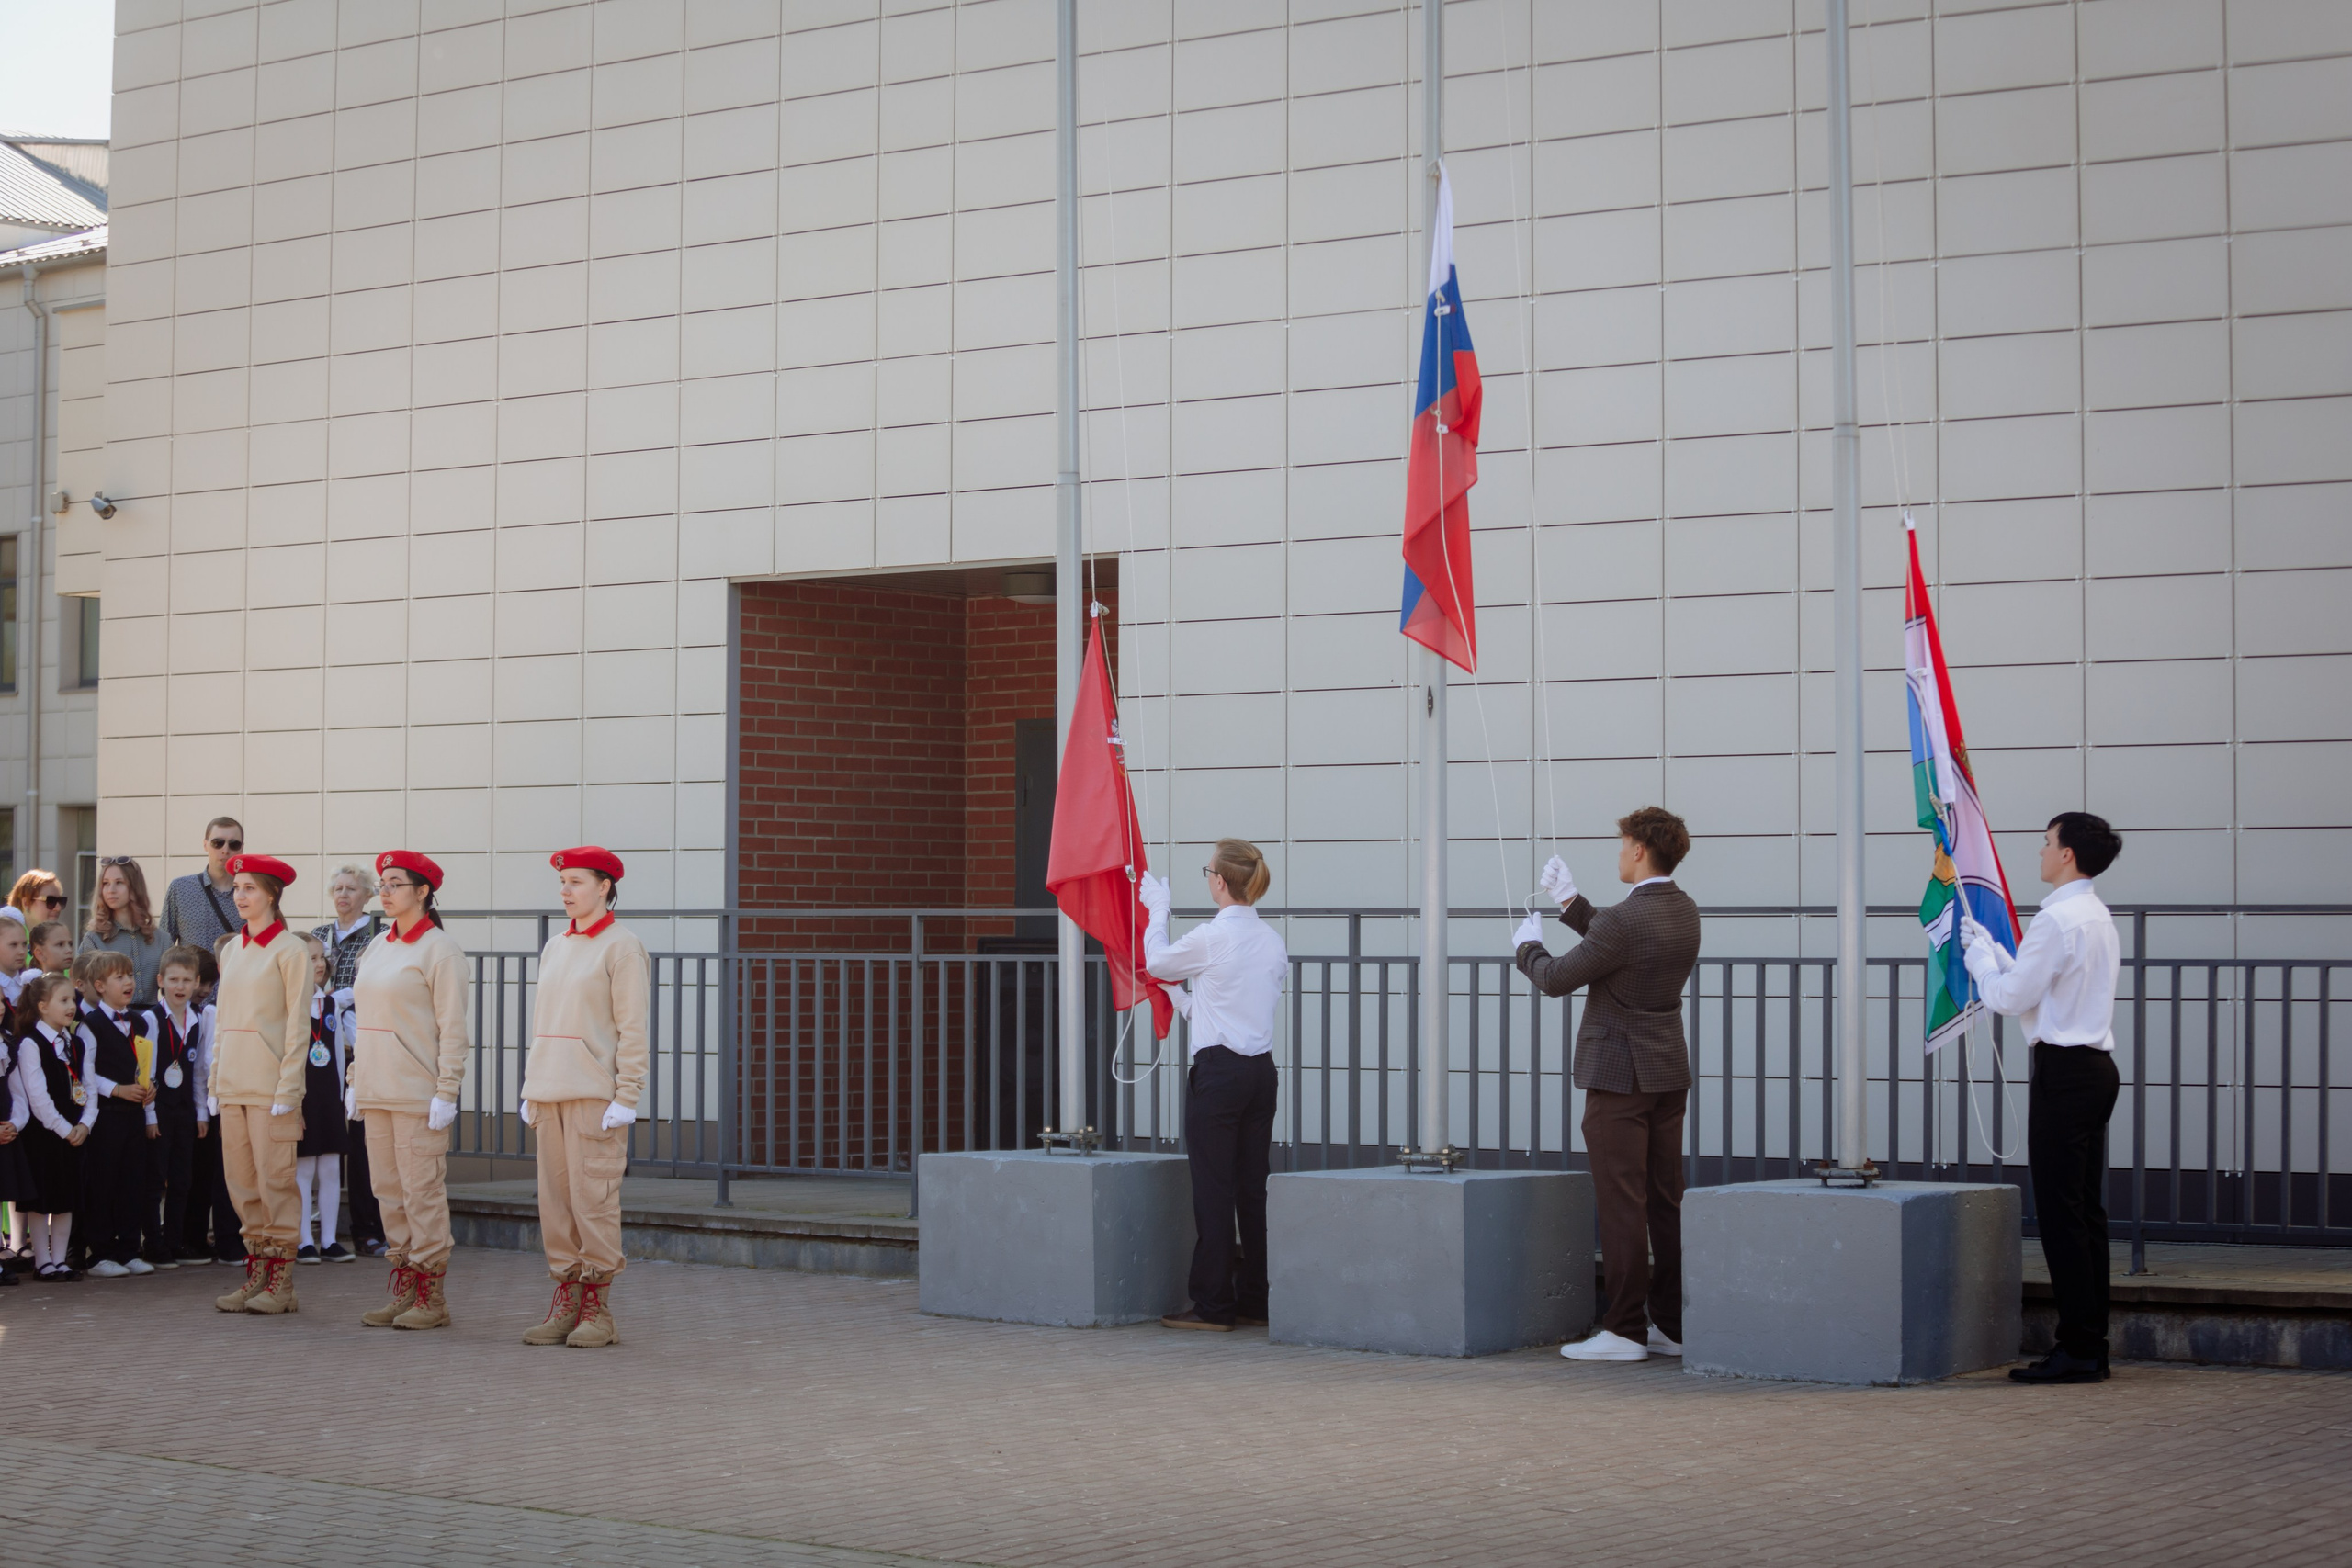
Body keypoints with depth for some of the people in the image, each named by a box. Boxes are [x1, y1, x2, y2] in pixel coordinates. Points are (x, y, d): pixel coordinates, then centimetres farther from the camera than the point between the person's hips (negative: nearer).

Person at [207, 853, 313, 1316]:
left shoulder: (290, 951, -6)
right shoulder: (231, 949, 13)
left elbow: (298, 1025, -8)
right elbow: (222, 1018, 17)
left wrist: (287, 1088, -14)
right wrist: (215, 1082, 12)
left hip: (270, 1082, -6)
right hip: (233, 1081, 6)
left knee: (274, 1178, -5)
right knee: (240, 1179, 6)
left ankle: (281, 1282, 0)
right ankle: (257, 1272, 12)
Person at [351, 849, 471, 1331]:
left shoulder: (440, 949, -8)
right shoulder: (377, 948, 15)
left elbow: (453, 1028, -11)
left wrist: (446, 1092, -16)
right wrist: (357, 1080, 16)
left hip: (418, 1092, -8)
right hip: (378, 1091, 8)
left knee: (422, 1190, -6)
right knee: (387, 1188, 8)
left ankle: (431, 1298, -1)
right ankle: (403, 1289, 14)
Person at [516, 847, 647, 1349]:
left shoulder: (622, 946, -6)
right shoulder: (555, 947, 16)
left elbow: (632, 1029, -10)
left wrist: (627, 1098, -14)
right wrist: (531, 1091, 16)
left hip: (596, 1095, -7)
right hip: (551, 1092, 7)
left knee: (593, 1199, -7)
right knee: (555, 1199, 6)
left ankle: (598, 1311, -2)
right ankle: (565, 1302, 11)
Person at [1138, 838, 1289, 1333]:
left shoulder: (1211, 938, -13)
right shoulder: (1273, 940, 6)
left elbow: (1156, 962, 2)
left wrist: (1158, 911, 20)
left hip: (1218, 1070, -7)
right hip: (1262, 1068, 7)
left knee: (1214, 1187, -1)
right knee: (1253, 1187, 11)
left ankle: (1214, 1305, 2)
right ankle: (1254, 1301, 14)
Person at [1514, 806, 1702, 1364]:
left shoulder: (1626, 919, -20)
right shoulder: (1685, 911, 7)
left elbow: (1557, 979, -12)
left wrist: (1528, 946, 8)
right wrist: (1570, 903, 24)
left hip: (1619, 1076, -8)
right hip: (1668, 1072, 8)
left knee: (1621, 1204, -5)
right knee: (1666, 1202, 11)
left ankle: (1625, 1330, -3)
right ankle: (1671, 1324, 14)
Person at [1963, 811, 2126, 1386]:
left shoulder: (2057, 920, -15)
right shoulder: (2098, 918, 16)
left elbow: (2010, 997, -13)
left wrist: (1977, 955, 3)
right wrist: (1989, 947, 23)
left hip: (2064, 1070, -10)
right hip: (2096, 1065, 10)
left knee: (2060, 1211, -7)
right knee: (2085, 1210, 11)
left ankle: (2077, 1349, -7)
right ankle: (2092, 1345, 13)